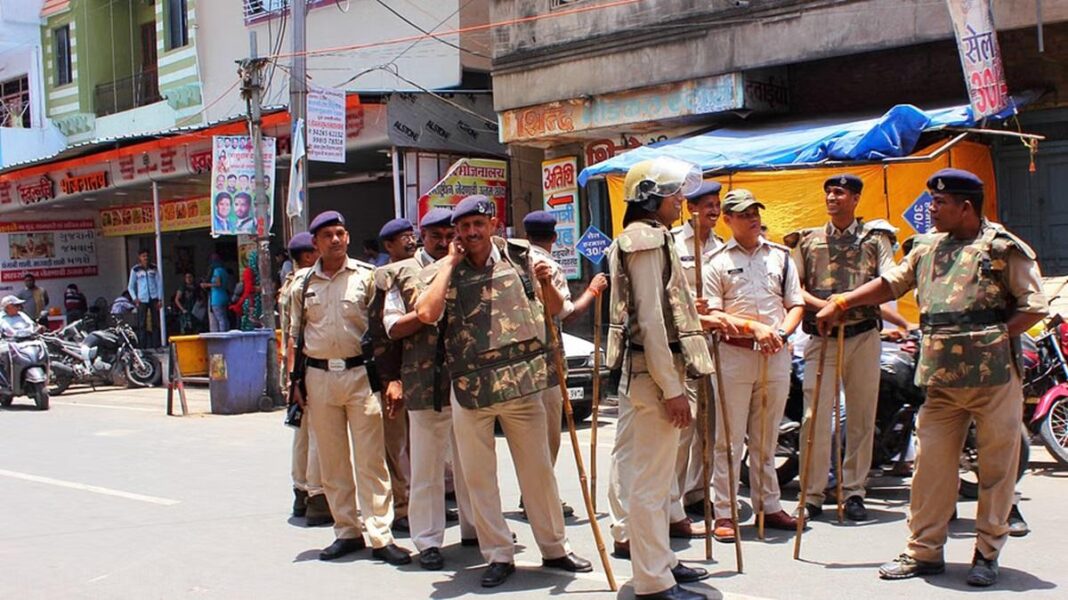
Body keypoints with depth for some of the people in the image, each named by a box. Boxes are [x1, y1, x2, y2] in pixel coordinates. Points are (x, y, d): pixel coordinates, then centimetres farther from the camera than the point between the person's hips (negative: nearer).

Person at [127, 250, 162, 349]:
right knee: (142, 324, -6)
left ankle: (156, 345, 8)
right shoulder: (135, 270, 3)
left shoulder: (153, 268, 7)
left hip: (154, 298, 2)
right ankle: (143, 346, -5)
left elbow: (159, 283, 9)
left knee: (155, 323, 3)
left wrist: (159, 298, 3)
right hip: (142, 300, -2)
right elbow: (130, 286, 9)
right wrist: (135, 298, -4)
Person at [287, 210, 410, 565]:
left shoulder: (367, 276, 1)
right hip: (318, 376, 3)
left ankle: (380, 536, -2)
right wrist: (295, 381, 7)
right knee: (331, 462, 8)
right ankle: (347, 532, 19)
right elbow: (294, 335, 14)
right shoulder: (302, 284, 10)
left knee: (371, 459, -4)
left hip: (360, 373, -3)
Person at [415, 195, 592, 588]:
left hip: (521, 382, 1)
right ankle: (498, 555, 17)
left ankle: (554, 548, 22)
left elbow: (555, 310, 12)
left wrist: (545, 283, -9)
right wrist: (450, 264, -11)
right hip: (470, 388, 0)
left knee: (538, 469, 8)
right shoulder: (442, 271, 1)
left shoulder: (519, 257, 5)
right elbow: (427, 313, -19)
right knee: (478, 476, 5)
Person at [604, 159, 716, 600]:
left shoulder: (648, 238, 19)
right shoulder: (646, 239, -12)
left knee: (646, 471, 17)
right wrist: (673, 388, -21)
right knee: (650, 476, -6)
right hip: (653, 370, -11)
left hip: (642, 370, 11)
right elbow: (650, 320, -19)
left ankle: (657, 558, 28)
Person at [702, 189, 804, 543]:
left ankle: (769, 505, 20)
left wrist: (781, 332, -8)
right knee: (729, 439, -2)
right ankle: (724, 513, 1)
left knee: (767, 439, 11)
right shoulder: (717, 261, 2)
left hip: (776, 354, 3)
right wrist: (753, 326, -15)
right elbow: (712, 314, -3)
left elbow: (796, 305, 12)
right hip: (734, 354, -3)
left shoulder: (781, 256, 12)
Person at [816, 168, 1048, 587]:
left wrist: (994, 338, -12)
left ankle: (988, 553, 13)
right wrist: (841, 304, 21)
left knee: (997, 465, 2)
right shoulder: (927, 247, 15)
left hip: (994, 375, -5)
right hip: (941, 378, 5)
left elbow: (1034, 306, -6)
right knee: (931, 463, 5)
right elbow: (891, 283, 24)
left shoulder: (1004, 248, -4)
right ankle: (924, 550, 13)